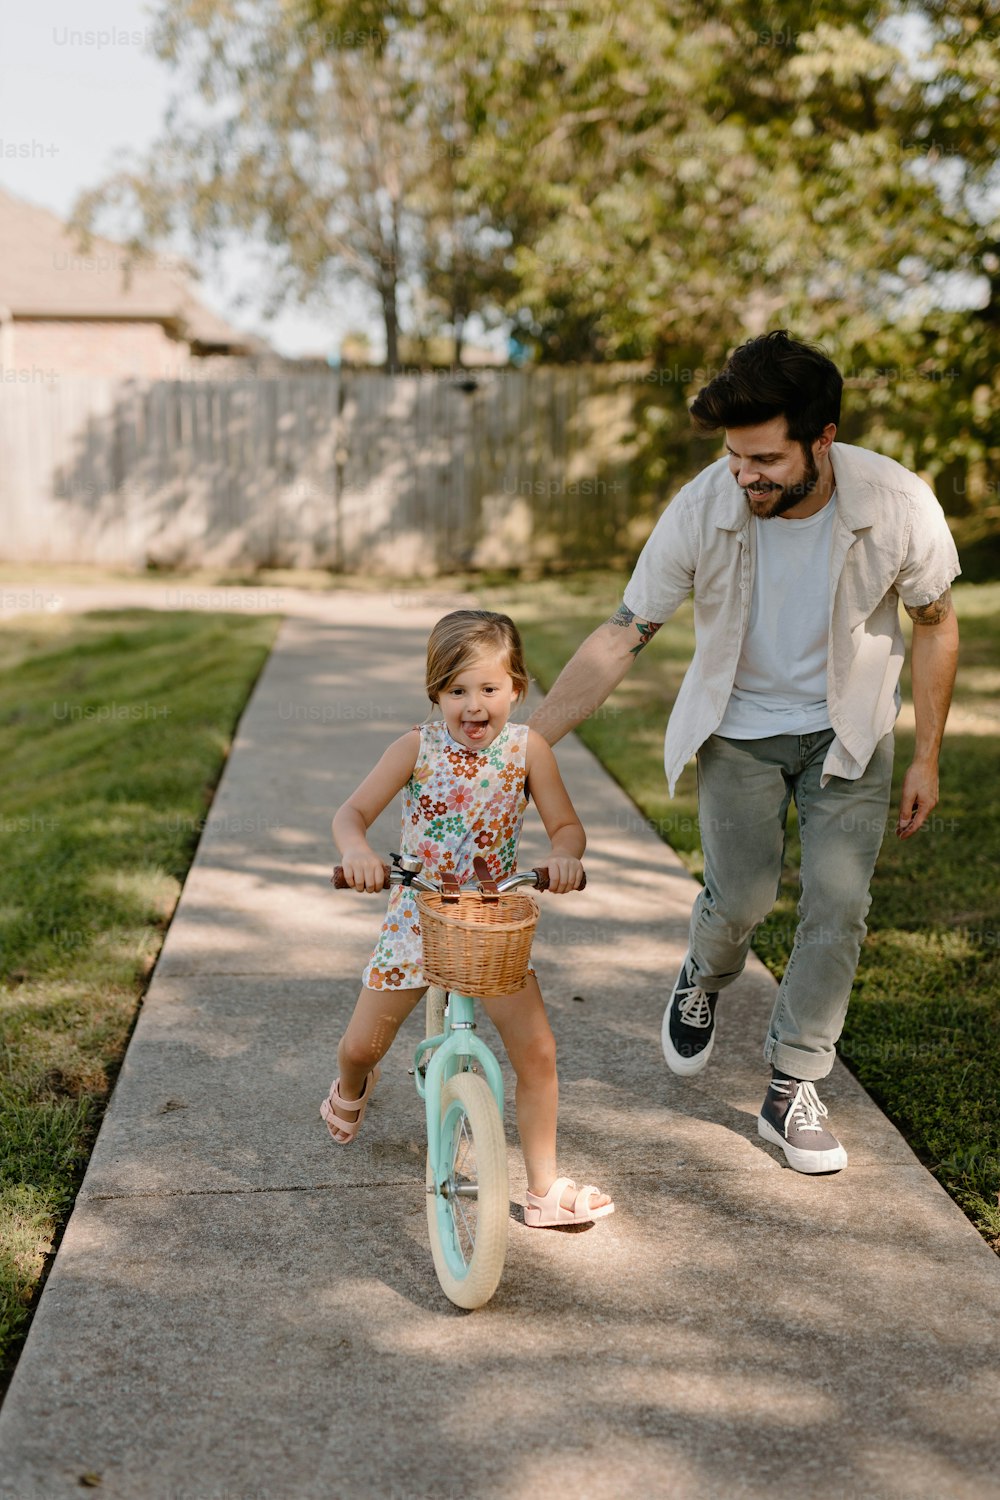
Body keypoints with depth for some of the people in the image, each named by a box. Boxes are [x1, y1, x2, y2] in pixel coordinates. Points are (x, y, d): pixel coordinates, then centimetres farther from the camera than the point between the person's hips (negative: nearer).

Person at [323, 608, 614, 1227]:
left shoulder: (527, 748, -8)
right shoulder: (418, 748, -11)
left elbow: (567, 825, -5)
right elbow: (352, 813, -10)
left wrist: (566, 857, -28)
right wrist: (358, 852, -33)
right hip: (417, 916, 0)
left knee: (537, 1051, -9)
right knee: (361, 1046, 9)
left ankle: (545, 1187, 8)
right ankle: (352, 1092, 49)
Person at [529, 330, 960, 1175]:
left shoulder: (898, 507, -24)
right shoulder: (702, 510, -25)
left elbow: (936, 625, -6)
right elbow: (620, 640, -19)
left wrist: (927, 757, -3)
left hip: (848, 728, 1)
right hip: (740, 725, 0)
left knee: (839, 902, -6)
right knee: (743, 895, -6)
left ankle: (794, 1091, 10)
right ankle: (705, 979, 33)